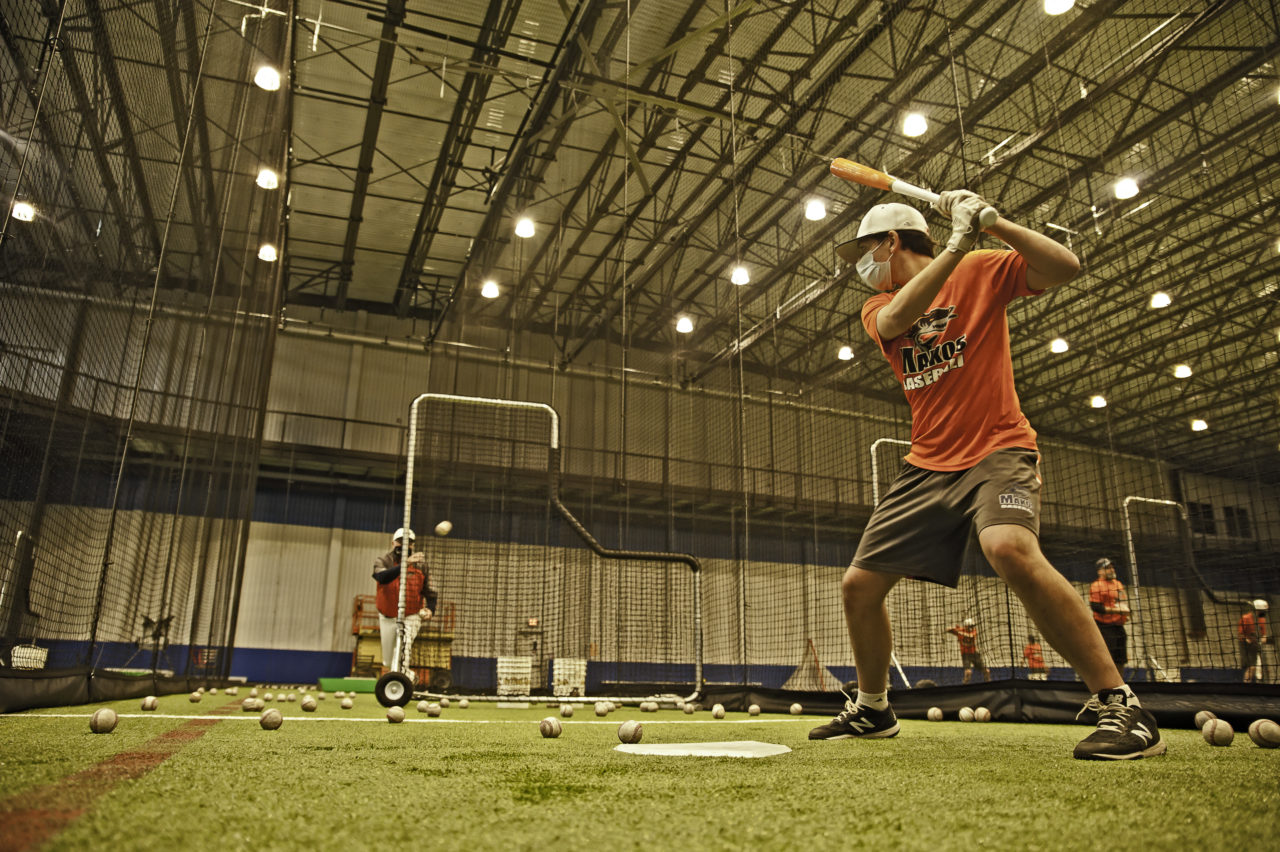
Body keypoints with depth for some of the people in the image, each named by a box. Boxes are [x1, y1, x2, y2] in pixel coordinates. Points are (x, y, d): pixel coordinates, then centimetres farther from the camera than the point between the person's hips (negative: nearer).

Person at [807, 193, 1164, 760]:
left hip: (997, 449, -5)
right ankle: (871, 709, 26)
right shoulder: (877, 308, 11)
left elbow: (1065, 267, -11)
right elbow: (897, 318, -14)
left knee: (1010, 548, -36)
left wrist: (990, 222, -18)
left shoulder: (979, 271, 3)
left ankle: (1121, 706, -26)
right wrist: (957, 241, -22)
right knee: (859, 584, 4)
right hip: (927, 466, 6)